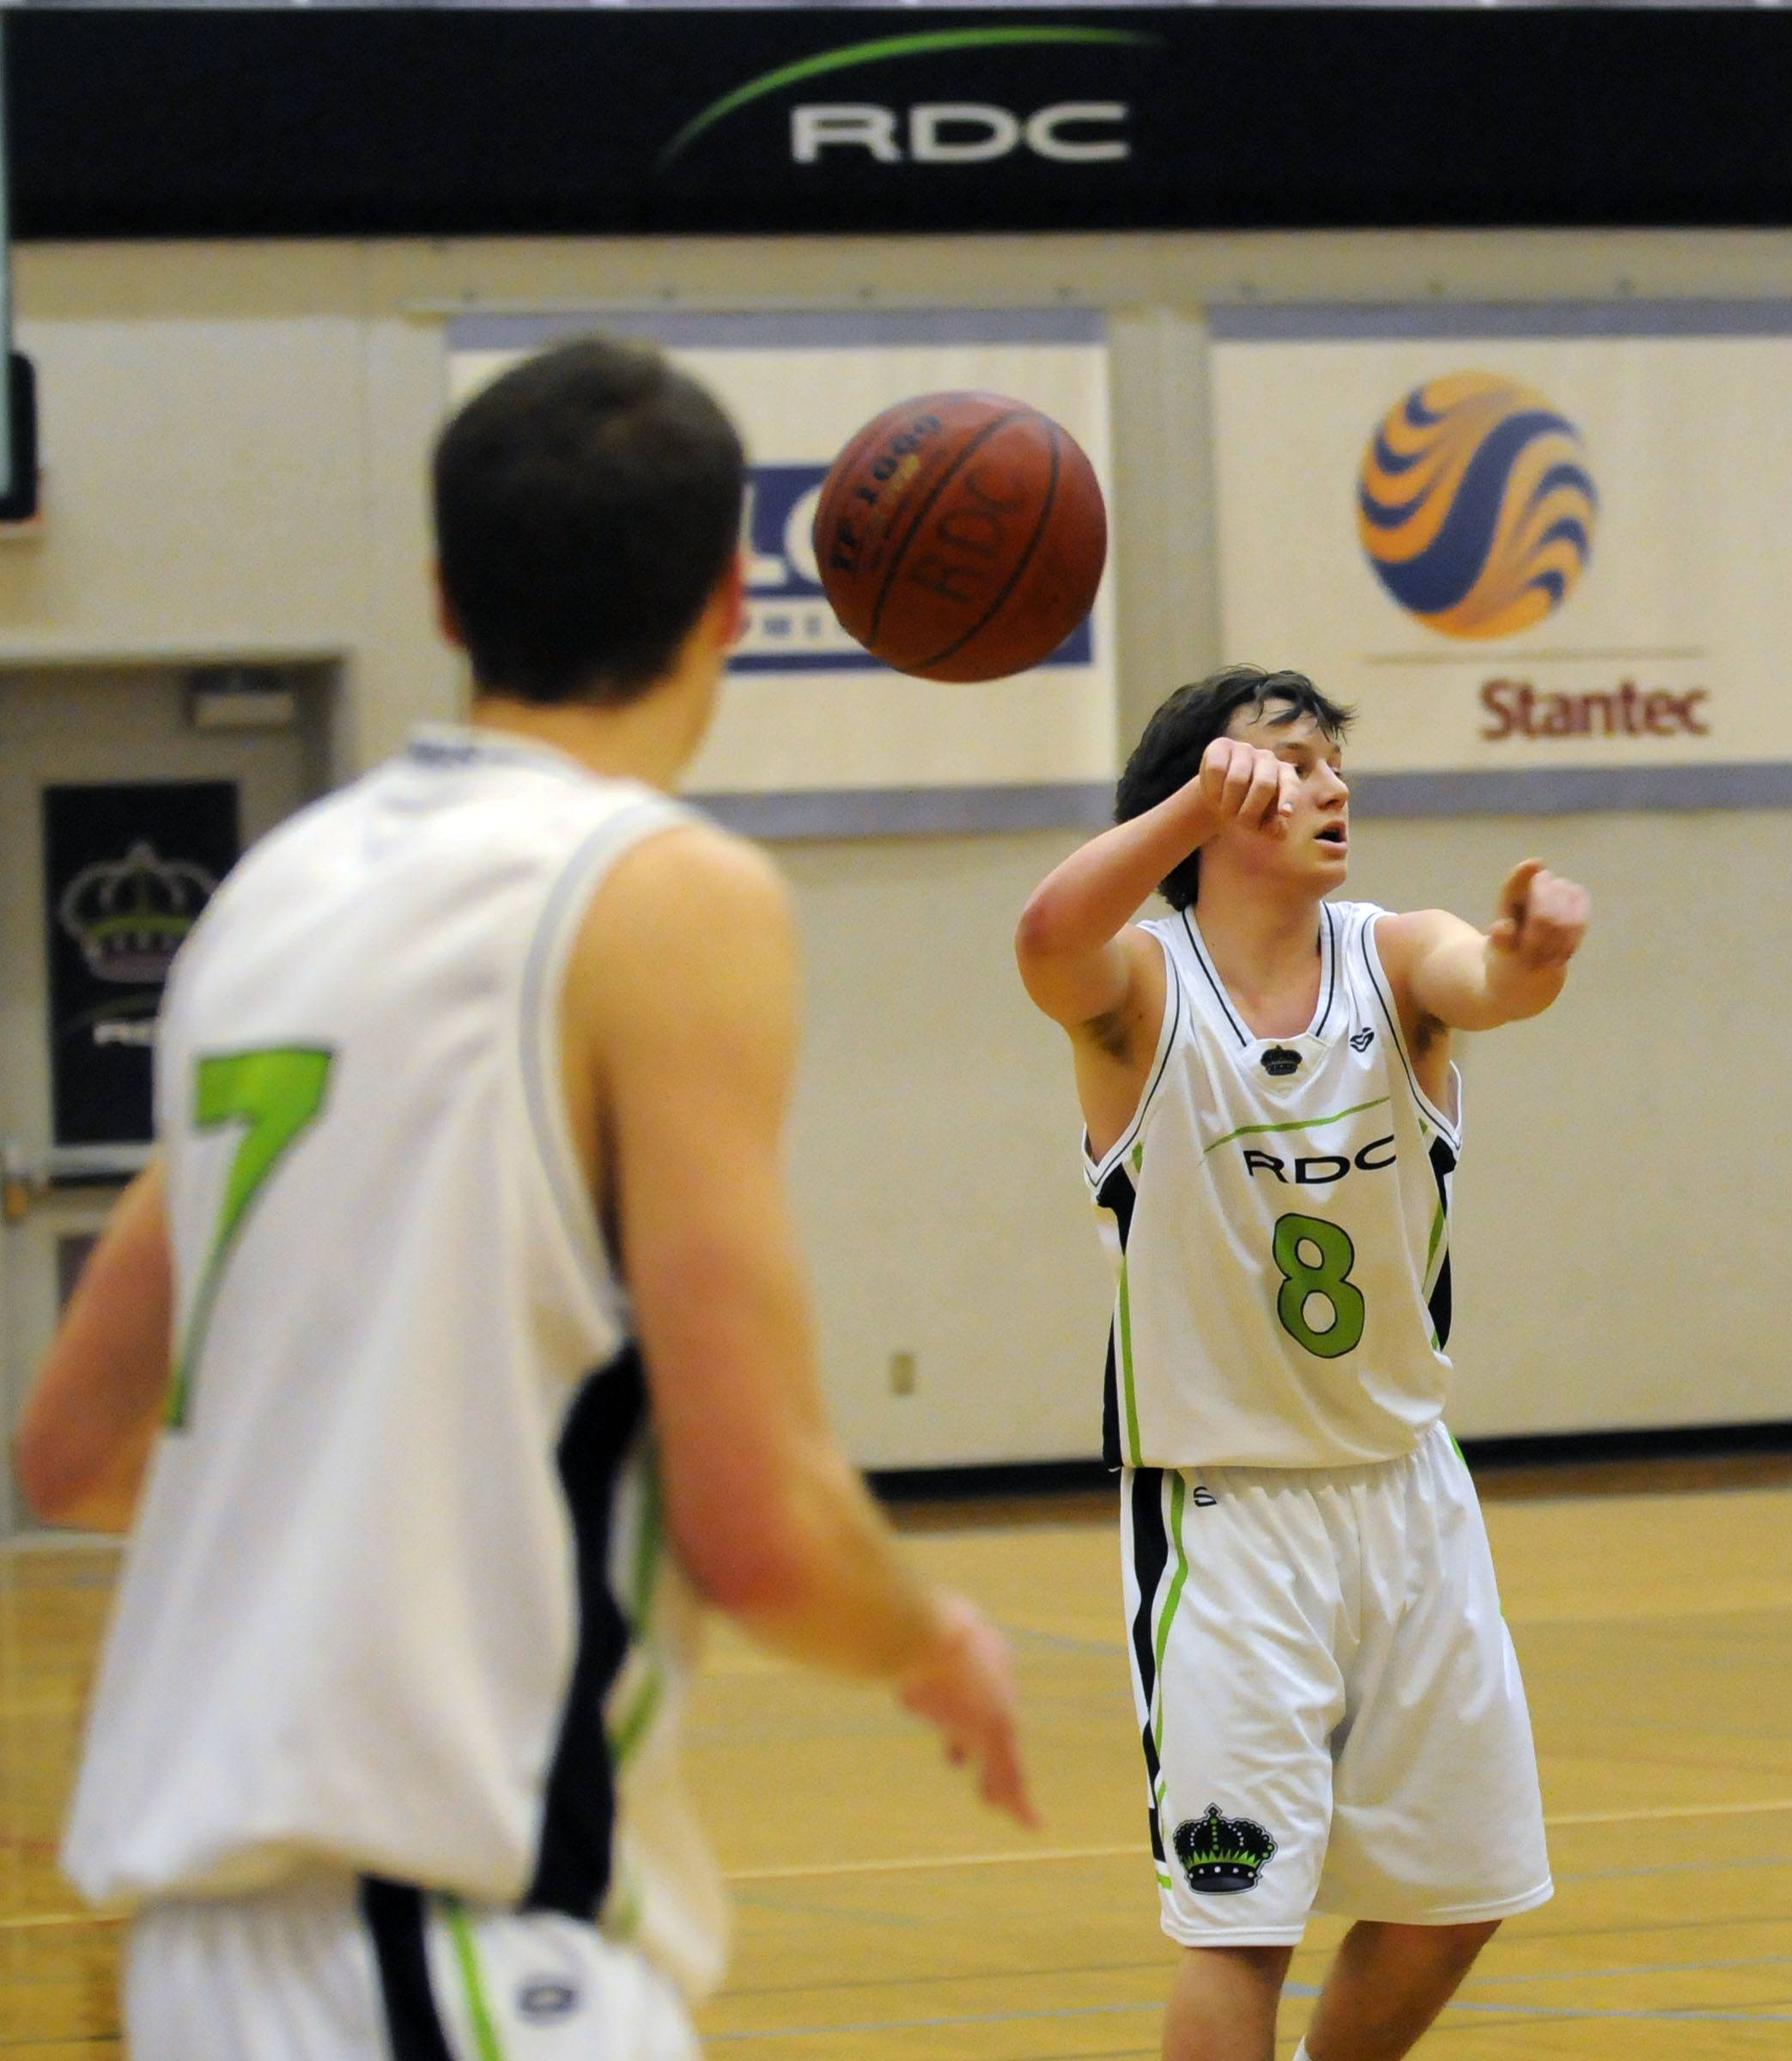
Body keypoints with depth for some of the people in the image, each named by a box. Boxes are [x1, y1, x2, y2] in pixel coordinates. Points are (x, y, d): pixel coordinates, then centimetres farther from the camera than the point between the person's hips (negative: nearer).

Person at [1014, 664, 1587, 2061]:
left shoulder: (1396, 962, -5)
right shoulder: (1139, 985, -12)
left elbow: (1494, 983, -28)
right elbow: (1049, 938, -36)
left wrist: (1534, 949, -54)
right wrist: (1203, 795, -54)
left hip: (1406, 1488, 4)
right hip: (1225, 1510, -4)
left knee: (1454, 1892, 14)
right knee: (1241, 1919, -9)